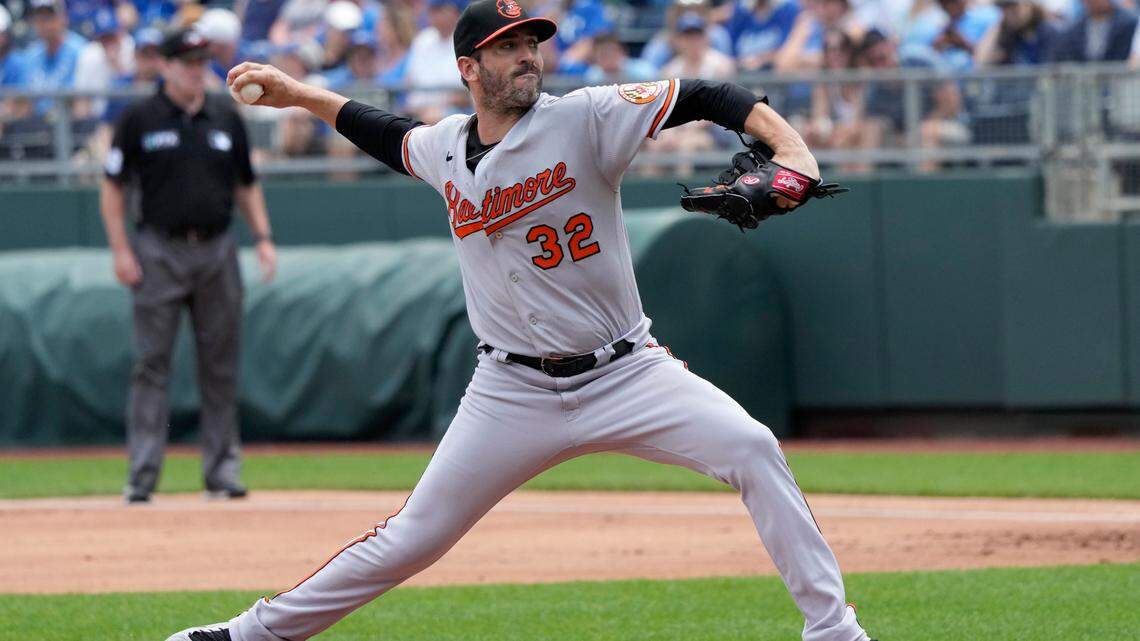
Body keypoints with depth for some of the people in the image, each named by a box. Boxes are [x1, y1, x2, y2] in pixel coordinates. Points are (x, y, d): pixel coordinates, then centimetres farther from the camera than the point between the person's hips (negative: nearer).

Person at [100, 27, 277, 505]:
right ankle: (142, 474, -6)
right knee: (151, 364, -5)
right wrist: (120, 250, -8)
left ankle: (222, 470, 11)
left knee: (221, 366, 5)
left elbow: (246, 184, 17)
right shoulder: (139, 119, -1)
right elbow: (113, 188, 1)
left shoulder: (225, 118, 10)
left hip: (216, 251, 3)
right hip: (159, 253, -3)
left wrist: (263, 238, 6)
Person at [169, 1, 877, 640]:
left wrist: (789, 146, -33)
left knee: (751, 448, -23)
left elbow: (706, 98, -18)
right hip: (514, 393, 2)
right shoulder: (444, 148, 4)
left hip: (625, 372, -2)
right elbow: (392, 135, 28)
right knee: (414, 536, 2)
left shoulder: (585, 118, -10)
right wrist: (297, 94, 25)